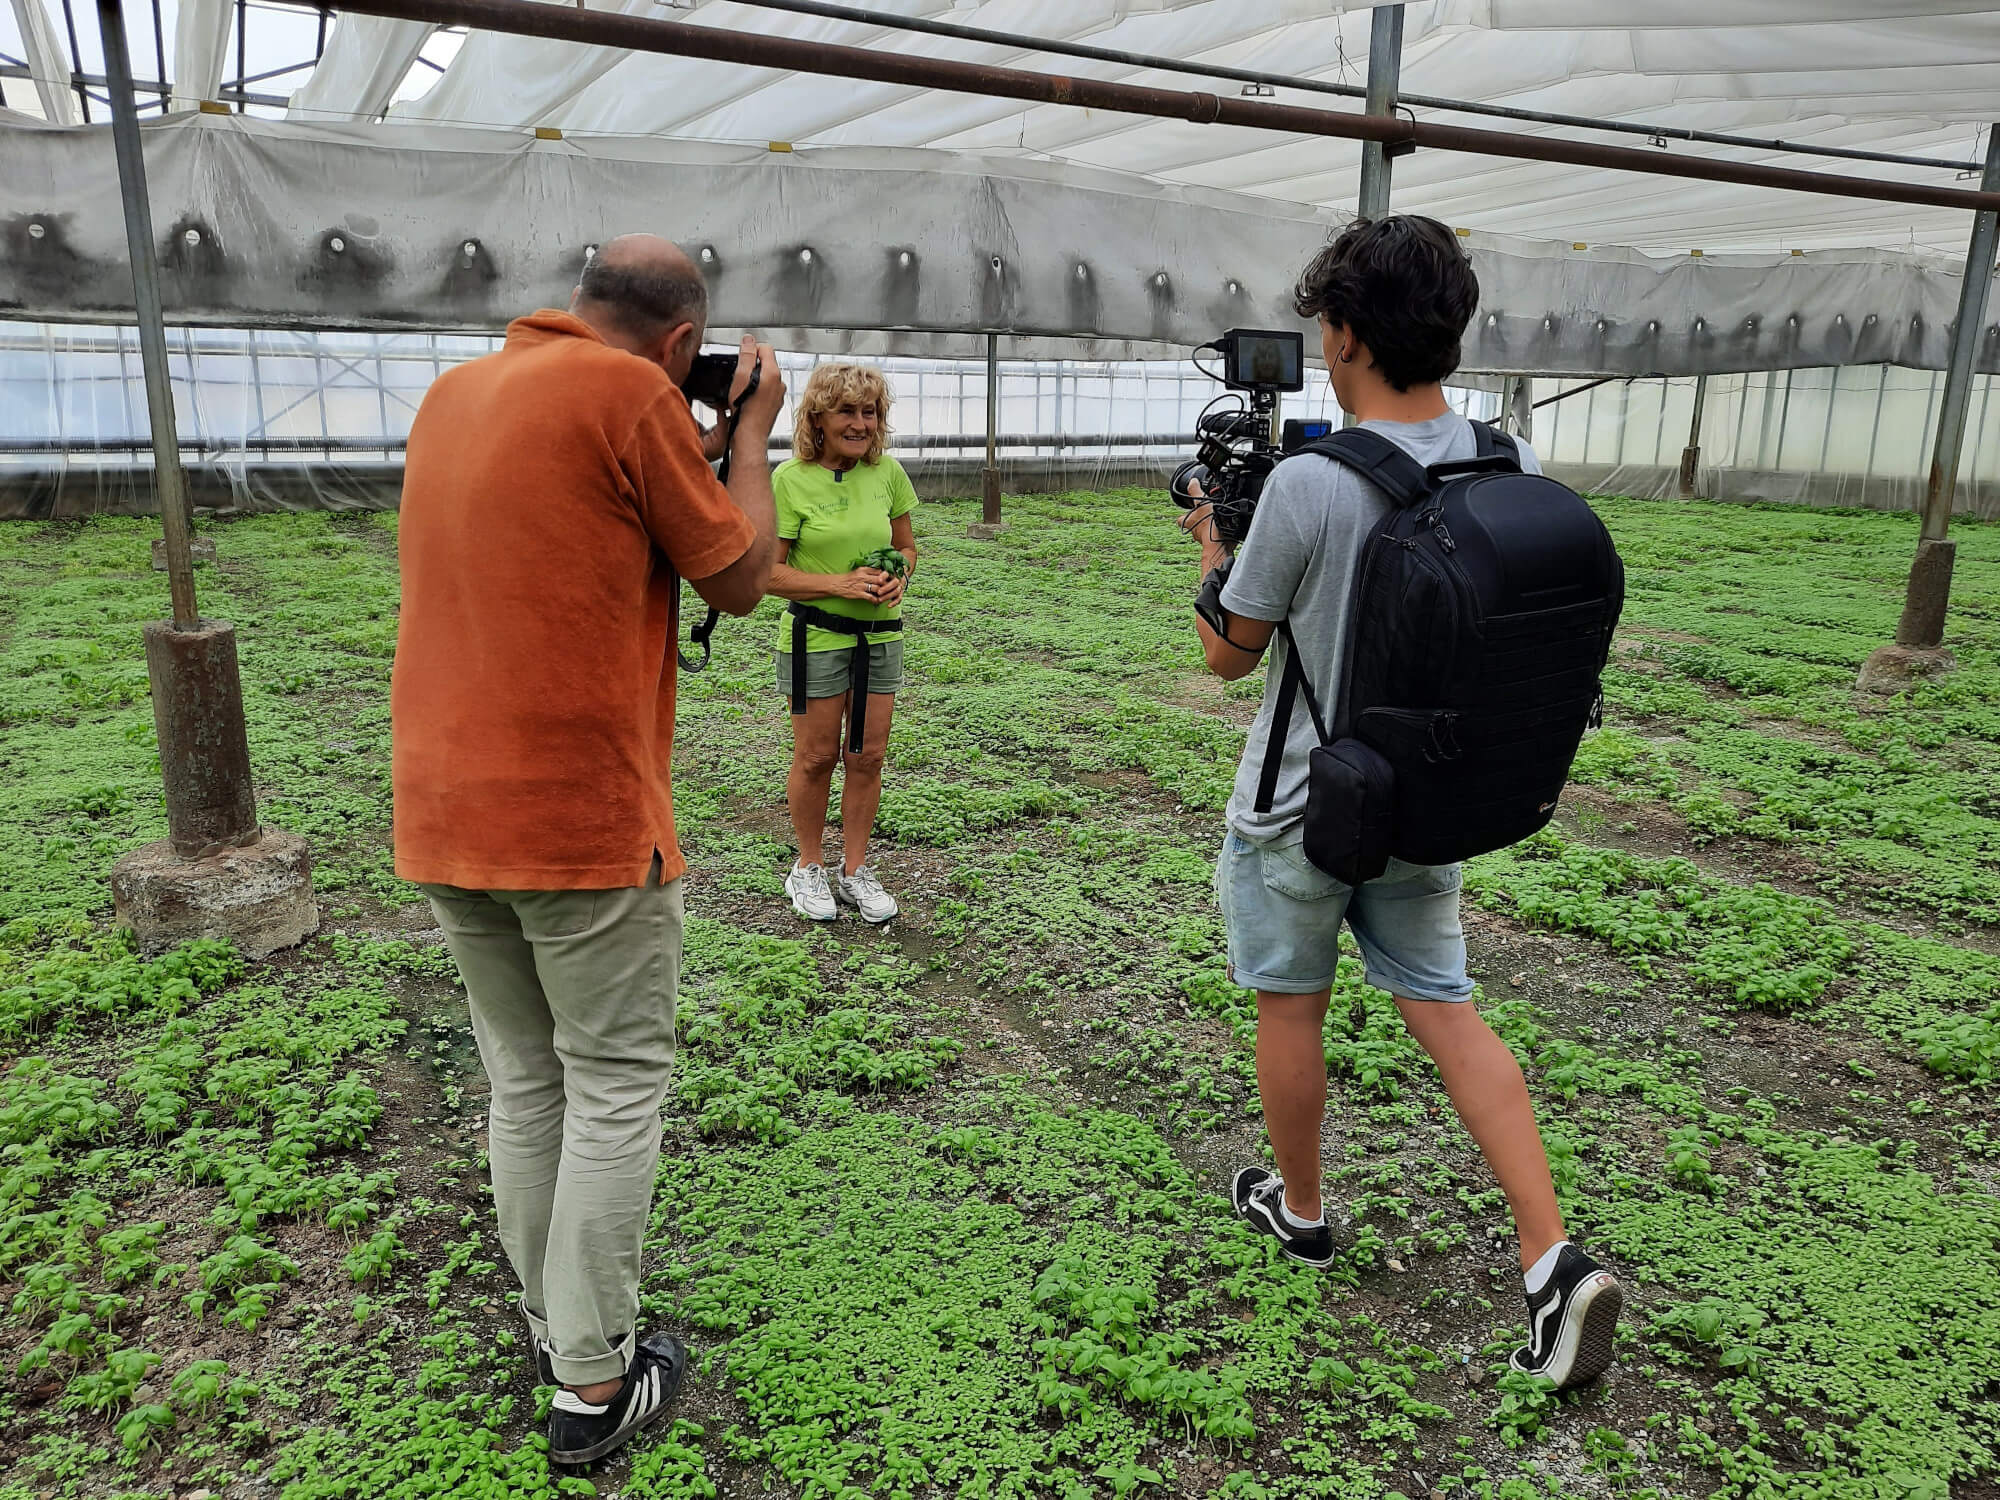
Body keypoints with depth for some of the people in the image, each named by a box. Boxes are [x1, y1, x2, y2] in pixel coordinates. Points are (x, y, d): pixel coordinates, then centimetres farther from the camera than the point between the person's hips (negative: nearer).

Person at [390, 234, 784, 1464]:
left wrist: (682, 457, 22)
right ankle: (596, 1385, 18)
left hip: (443, 818, 8)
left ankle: (554, 1320, 34)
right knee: (616, 1091, 7)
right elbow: (741, 583, -4)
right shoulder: (630, 393, -12)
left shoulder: (454, 392, 12)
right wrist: (752, 426, 8)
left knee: (525, 1080, 19)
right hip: (583, 821, -7)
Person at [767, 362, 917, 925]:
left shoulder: (888, 472, 1)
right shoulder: (791, 478, -11)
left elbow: (906, 546, 13)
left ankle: (855, 870, 24)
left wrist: (899, 578, -9)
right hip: (816, 634, -4)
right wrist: (840, 584, -21)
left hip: (881, 634, 4)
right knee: (817, 757, 7)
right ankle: (808, 868, 26)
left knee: (867, 756, 9)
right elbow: (767, 570, -11)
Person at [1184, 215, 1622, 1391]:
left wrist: (1211, 544, 6)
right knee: (1445, 1008, 16)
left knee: (1292, 1009, 15)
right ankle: (1553, 1256, 9)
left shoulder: (1307, 486, -24)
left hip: (1301, 808, -5)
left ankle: (1300, 1209, 36)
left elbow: (1230, 652, -11)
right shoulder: (1515, 473, -5)